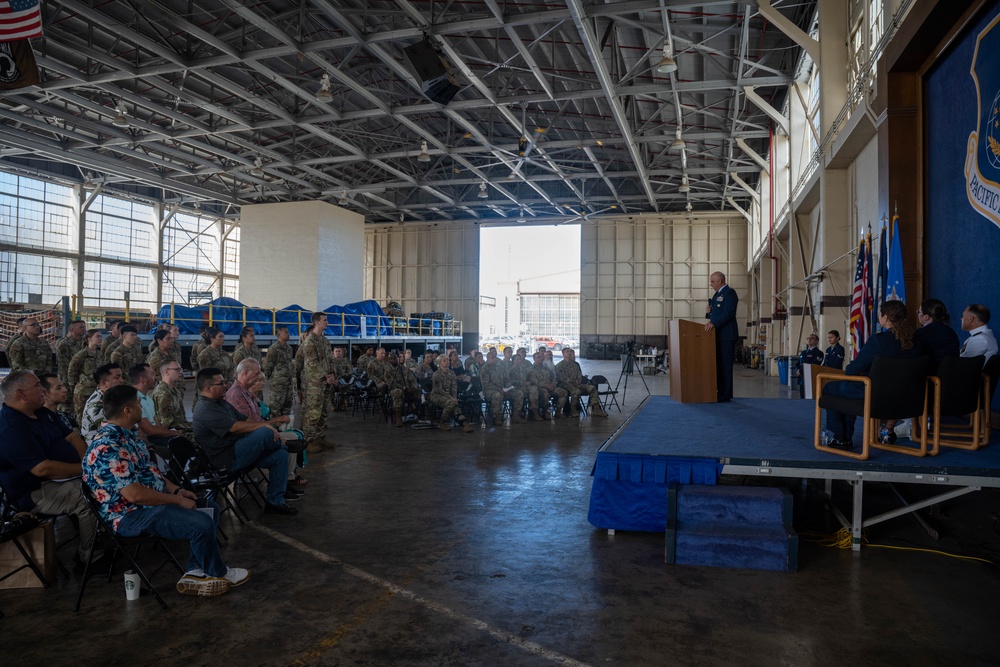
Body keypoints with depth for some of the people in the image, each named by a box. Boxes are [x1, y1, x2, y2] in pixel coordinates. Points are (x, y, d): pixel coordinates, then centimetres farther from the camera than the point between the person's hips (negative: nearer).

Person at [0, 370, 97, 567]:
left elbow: (71, 436, 9)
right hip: (35, 493, -10)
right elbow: (43, 469, -30)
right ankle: (87, 554, -8)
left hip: (58, 478, 10)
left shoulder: (41, 412, 8)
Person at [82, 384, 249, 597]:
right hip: (131, 515, -11)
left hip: (152, 502, 11)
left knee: (210, 508, 9)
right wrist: (177, 500, -18)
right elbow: (135, 494, -28)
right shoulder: (108, 447, -25)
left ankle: (195, 574, 5)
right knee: (202, 524, -23)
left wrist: (176, 490, 3)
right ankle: (219, 573, 5)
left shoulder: (127, 435, 9)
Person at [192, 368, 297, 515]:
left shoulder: (221, 403, 16)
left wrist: (272, 421, 2)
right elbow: (236, 427, -24)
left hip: (237, 452, 10)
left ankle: (274, 501, 3)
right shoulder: (205, 410, -17)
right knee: (265, 432, -26)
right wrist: (265, 425, -17)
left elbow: (245, 421, 16)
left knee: (280, 455, -4)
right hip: (226, 460, -10)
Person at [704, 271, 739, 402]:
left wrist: (714, 323, -27)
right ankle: (719, 391, 14)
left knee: (725, 365, -6)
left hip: (726, 335, -9)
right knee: (717, 364, 9)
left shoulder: (730, 293, -9)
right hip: (717, 335, 9)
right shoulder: (717, 294, 20)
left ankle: (726, 394, -2)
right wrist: (708, 312, 4)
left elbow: (728, 313, -20)